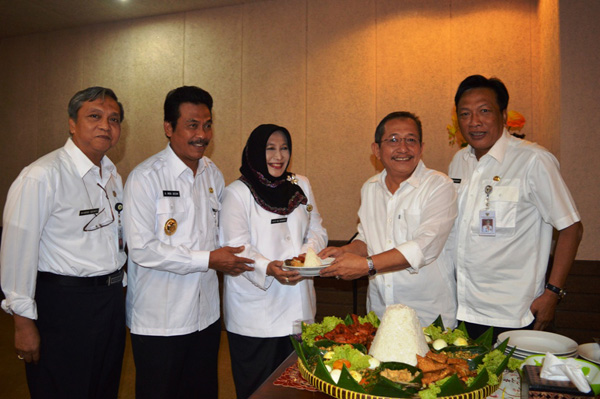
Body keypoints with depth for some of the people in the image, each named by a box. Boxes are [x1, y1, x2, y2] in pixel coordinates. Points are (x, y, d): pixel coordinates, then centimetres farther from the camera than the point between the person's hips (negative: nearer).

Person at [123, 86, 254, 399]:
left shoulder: (213, 174, 7)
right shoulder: (145, 178, -14)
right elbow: (142, 249, -18)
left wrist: (230, 257, -1)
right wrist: (208, 260, -18)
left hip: (206, 314, 6)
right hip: (158, 320, -6)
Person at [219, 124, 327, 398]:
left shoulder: (301, 185, 10)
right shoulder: (237, 193, -6)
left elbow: (317, 231, 11)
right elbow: (236, 248, -13)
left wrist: (306, 255, -10)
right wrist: (268, 268, -30)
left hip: (297, 306, 5)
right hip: (254, 312, -4)